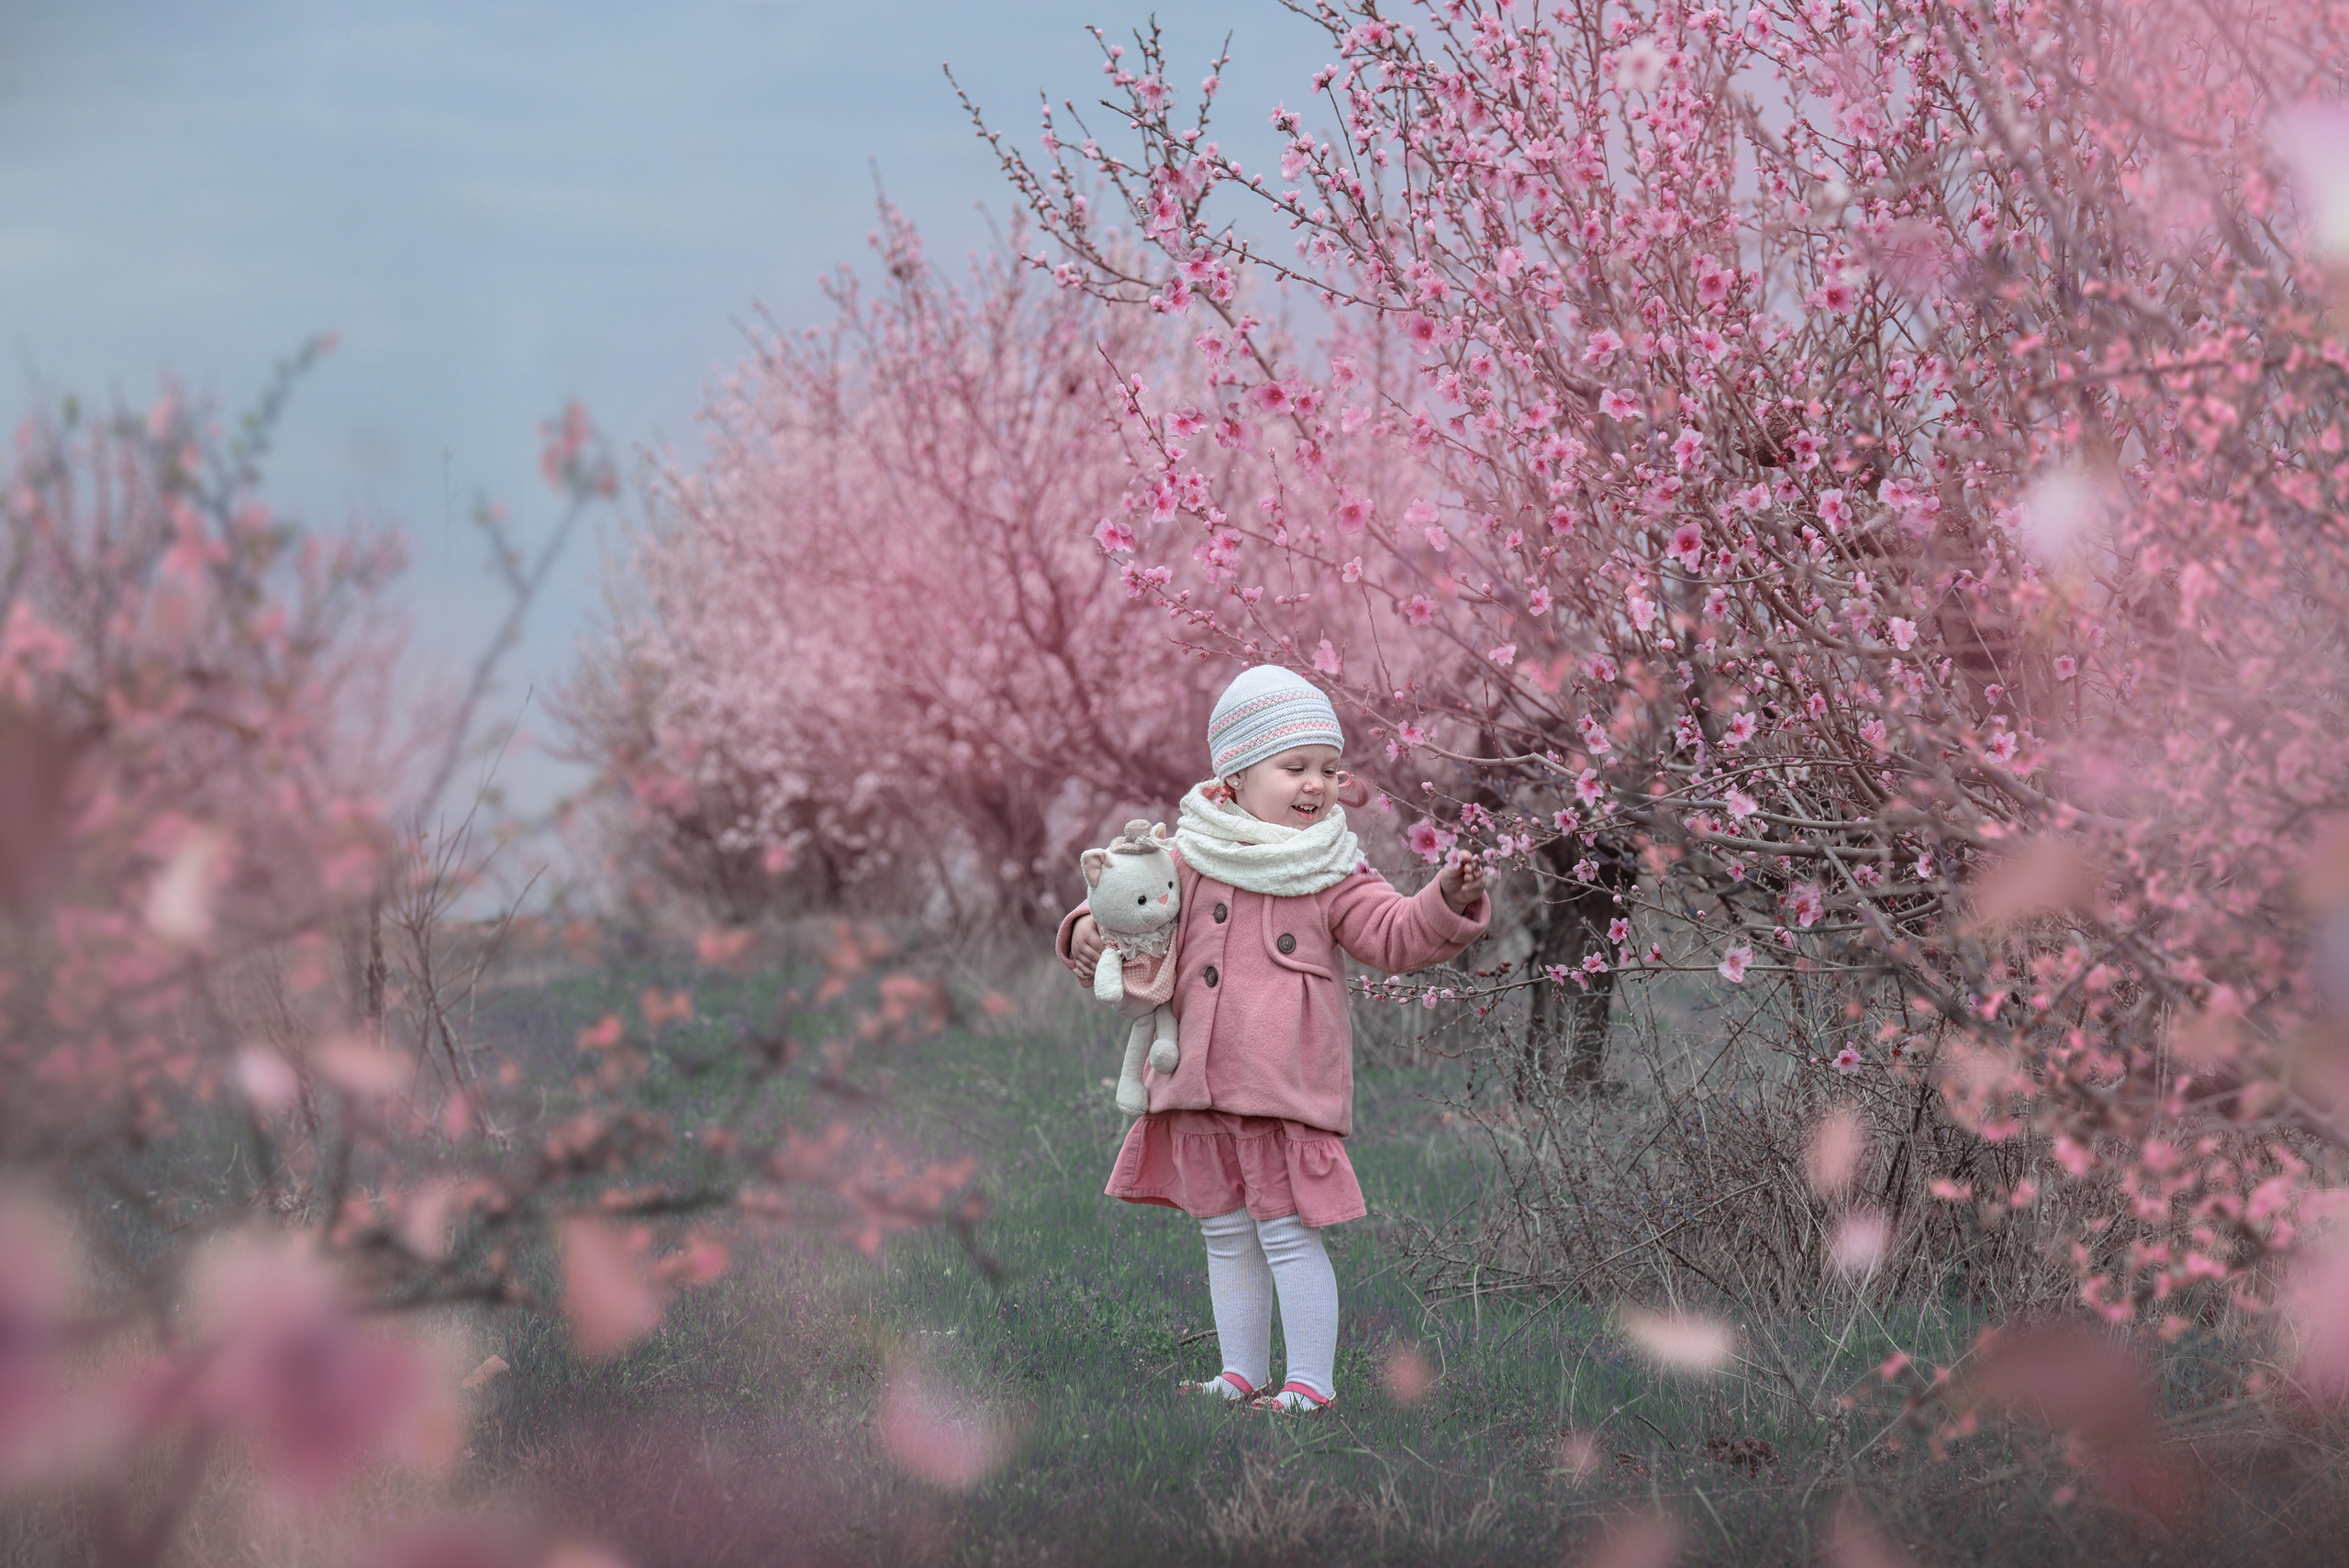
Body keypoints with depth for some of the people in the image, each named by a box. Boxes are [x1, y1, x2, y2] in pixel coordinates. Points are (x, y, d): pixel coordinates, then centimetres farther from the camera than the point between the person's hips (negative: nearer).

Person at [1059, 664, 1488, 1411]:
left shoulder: (1331, 874, -2)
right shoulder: (1189, 858, 4)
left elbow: (1395, 935, -10)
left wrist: (1448, 900, -28)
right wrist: (1089, 932, -7)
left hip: (1288, 1089, -4)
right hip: (1200, 1089, 4)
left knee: (1287, 1232, -3)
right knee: (1227, 1235, 14)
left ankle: (1311, 1380, 6)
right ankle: (1242, 1373, 25)